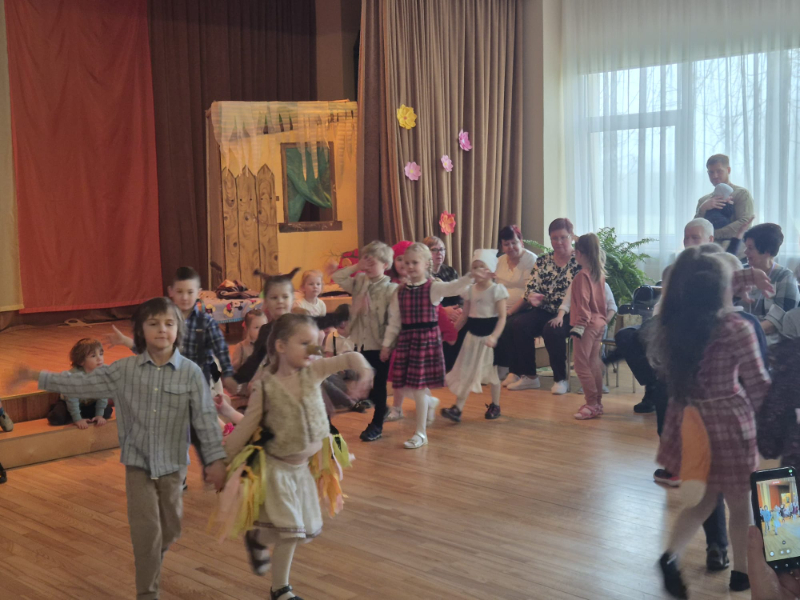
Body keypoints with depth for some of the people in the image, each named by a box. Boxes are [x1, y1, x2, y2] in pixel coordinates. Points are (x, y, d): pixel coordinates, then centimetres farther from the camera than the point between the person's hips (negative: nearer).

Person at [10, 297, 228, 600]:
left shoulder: (191, 372, -9)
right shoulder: (124, 369, -4)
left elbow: (205, 418, -9)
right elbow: (84, 383, 0)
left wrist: (215, 458, -12)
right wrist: (38, 377, -3)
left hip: (173, 463, 0)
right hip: (138, 462, 0)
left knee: (170, 530, 15)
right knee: (146, 529, -4)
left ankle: (150, 564, 47)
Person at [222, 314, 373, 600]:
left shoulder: (313, 370, -6)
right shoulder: (266, 387, -17)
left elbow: (348, 358, -11)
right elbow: (245, 428, -11)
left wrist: (364, 369, -34)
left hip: (304, 466, 6)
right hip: (277, 468, -6)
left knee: (307, 529, 15)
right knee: (290, 530, -6)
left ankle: (256, 538, 40)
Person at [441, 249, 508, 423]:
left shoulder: (497, 290, -10)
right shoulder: (470, 290, 4)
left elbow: (502, 317, -14)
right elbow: (464, 317, 10)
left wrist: (494, 336, -27)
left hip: (489, 337, -4)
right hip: (472, 336, 4)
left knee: (491, 372, 8)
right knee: (465, 372, 0)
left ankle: (495, 405, 26)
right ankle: (457, 408, -2)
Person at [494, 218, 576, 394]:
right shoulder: (542, 261, 13)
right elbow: (531, 289, 8)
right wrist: (532, 298, -18)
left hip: (569, 314, -5)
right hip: (544, 312, 5)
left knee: (552, 330, -35)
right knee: (517, 324, -22)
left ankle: (560, 379, -15)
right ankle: (529, 377, -12)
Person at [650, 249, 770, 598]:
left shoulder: (668, 325, -7)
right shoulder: (737, 330, -21)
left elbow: (660, 365, 10)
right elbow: (758, 387, -12)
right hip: (728, 426, -5)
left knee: (704, 498, 22)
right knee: (741, 504, 17)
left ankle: (671, 555, 4)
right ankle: (742, 571, 31)